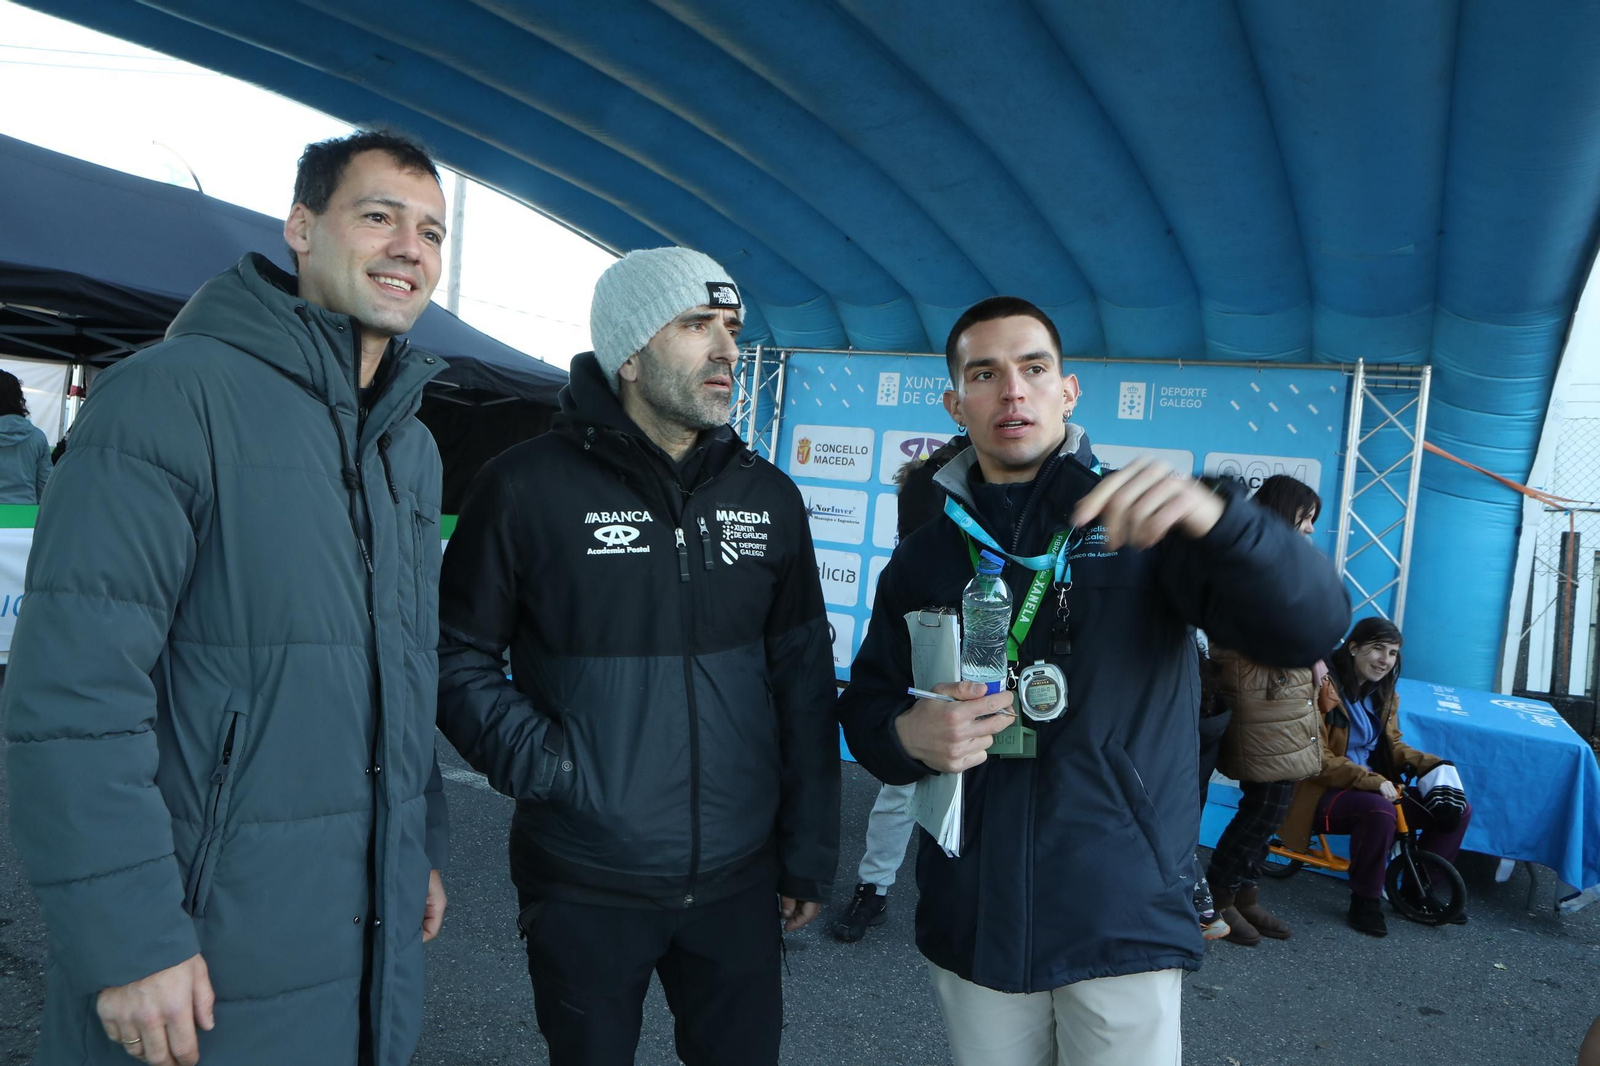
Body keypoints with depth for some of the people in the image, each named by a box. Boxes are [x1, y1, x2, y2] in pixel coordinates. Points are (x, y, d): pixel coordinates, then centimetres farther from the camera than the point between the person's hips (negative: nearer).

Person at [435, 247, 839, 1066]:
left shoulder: (768, 497, 2)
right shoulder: (528, 486, -10)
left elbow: (803, 683, 4)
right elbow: (458, 655, -4)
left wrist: (808, 857, 5)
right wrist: (543, 765, -16)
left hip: (738, 882, 3)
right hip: (584, 889, -2)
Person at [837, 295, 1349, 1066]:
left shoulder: (1141, 522, -4)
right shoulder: (925, 557, 5)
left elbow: (1312, 626, -15)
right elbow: (865, 703, 10)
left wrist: (1213, 517, -34)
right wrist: (908, 735, -13)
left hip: (1124, 925, -2)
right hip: (972, 925, 3)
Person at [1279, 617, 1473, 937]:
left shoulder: (1383, 693, 10)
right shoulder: (1325, 687, -17)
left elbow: (1392, 745, 9)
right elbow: (1319, 759, -19)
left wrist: (1431, 765, -11)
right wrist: (1372, 781, -28)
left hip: (1372, 789, 8)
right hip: (1322, 794, -8)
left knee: (1458, 809, -3)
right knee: (1379, 810, -38)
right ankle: (1365, 900, -18)